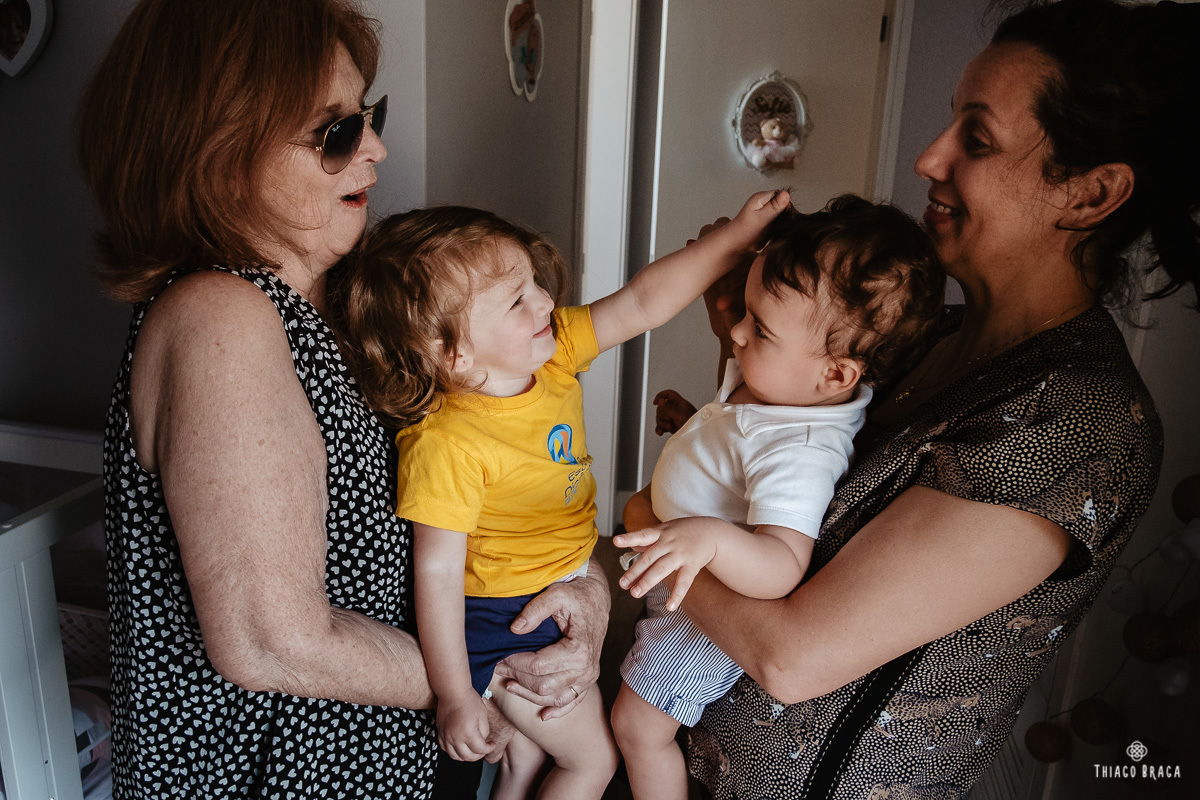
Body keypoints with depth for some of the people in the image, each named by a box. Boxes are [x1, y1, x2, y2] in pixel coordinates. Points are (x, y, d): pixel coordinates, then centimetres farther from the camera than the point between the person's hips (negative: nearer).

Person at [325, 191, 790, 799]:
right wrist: (454, 698, -19)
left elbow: (641, 304, -7)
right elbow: (437, 572, -26)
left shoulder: (553, 351, -11)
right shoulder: (445, 447, -31)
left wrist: (735, 237, -13)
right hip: (504, 624, -7)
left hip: (569, 590, 7)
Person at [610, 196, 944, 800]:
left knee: (638, 725, 1)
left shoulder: (799, 454, -39)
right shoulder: (786, 383, -9)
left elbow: (782, 569, -47)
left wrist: (711, 538, -61)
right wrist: (697, 423, 8)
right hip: (680, 570, 10)